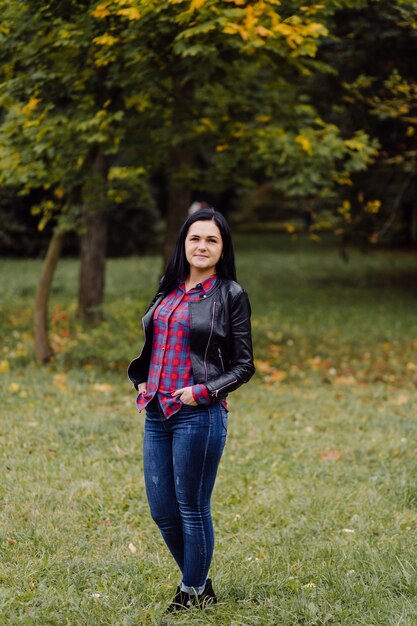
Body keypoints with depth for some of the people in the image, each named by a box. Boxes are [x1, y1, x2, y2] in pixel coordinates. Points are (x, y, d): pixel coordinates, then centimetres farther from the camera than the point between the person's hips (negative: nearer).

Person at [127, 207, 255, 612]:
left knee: (192, 510, 4)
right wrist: (141, 380, 9)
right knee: (161, 511, 11)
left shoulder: (230, 295, -3)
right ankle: (199, 581, 31)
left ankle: (193, 594, 20)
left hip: (199, 415, -6)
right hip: (157, 412, 6)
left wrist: (204, 391, -15)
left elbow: (243, 365, -3)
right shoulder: (169, 290, 12)